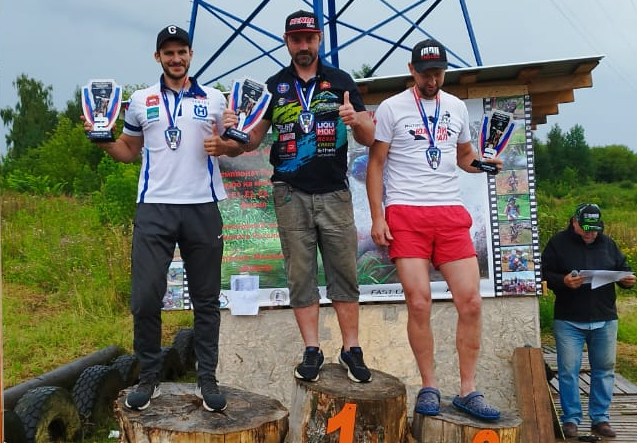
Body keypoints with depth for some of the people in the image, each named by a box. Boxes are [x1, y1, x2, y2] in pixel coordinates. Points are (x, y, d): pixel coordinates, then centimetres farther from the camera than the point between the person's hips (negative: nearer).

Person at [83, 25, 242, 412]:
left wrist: (228, 142, -10)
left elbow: (234, 148, 12)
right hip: (154, 208, 0)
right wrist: (103, 140, -2)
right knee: (145, 297, -4)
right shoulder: (141, 100, 10)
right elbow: (130, 150, 17)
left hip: (203, 207, 0)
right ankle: (149, 378, 15)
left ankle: (208, 378, 18)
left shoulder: (214, 99, 8)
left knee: (206, 299, 7)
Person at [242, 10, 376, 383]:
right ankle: (312, 351, 13)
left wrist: (356, 120, -19)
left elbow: (369, 139, 3)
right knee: (300, 275, 3)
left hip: (335, 193, -1)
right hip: (291, 194, 1)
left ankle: (352, 350, 11)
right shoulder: (274, 86, 10)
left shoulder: (341, 81, 7)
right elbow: (253, 139, 8)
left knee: (344, 272, 1)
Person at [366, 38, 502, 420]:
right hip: (406, 214, -3)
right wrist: (377, 217, -6)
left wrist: (483, 162, 1)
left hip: (451, 214, 4)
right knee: (419, 302, -7)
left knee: (471, 301, -3)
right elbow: (376, 164, 2)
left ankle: (468, 391, 10)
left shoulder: (457, 107, 16)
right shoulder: (392, 108, 3)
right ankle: (430, 388, 10)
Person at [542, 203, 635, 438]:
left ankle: (600, 418, 22)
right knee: (568, 370, 1)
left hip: (605, 320, 3)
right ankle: (571, 419, 13)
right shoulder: (558, 243, -2)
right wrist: (563, 281, -23)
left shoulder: (607, 243, 9)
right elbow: (545, 274, -5)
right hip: (569, 321, -3)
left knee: (604, 369, 9)